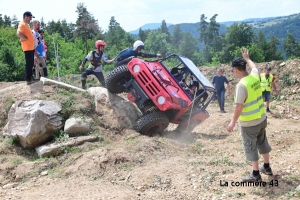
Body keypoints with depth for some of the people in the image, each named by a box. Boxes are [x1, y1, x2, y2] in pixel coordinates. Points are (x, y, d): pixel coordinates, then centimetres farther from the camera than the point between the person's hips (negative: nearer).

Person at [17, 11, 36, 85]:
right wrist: (25, 38, -16)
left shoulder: (26, 24, 18)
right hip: (28, 48, -10)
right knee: (29, 64, -7)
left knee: (30, 64, 13)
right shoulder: (22, 24, -12)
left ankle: (30, 78, 19)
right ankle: (28, 80, -4)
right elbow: (19, 33, -28)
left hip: (31, 47, 10)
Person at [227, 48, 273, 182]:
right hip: (261, 118, 8)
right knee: (263, 142, 22)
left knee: (251, 148, 5)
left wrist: (233, 122, -16)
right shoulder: (255, 76, -3)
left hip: (249, 123, -8)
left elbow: (239, 107, -25)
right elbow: (254, 66, 23)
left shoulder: (241, 85, -26)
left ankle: (256, 175, 14)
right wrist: (246, 58, 39)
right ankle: (267, 167, 37)